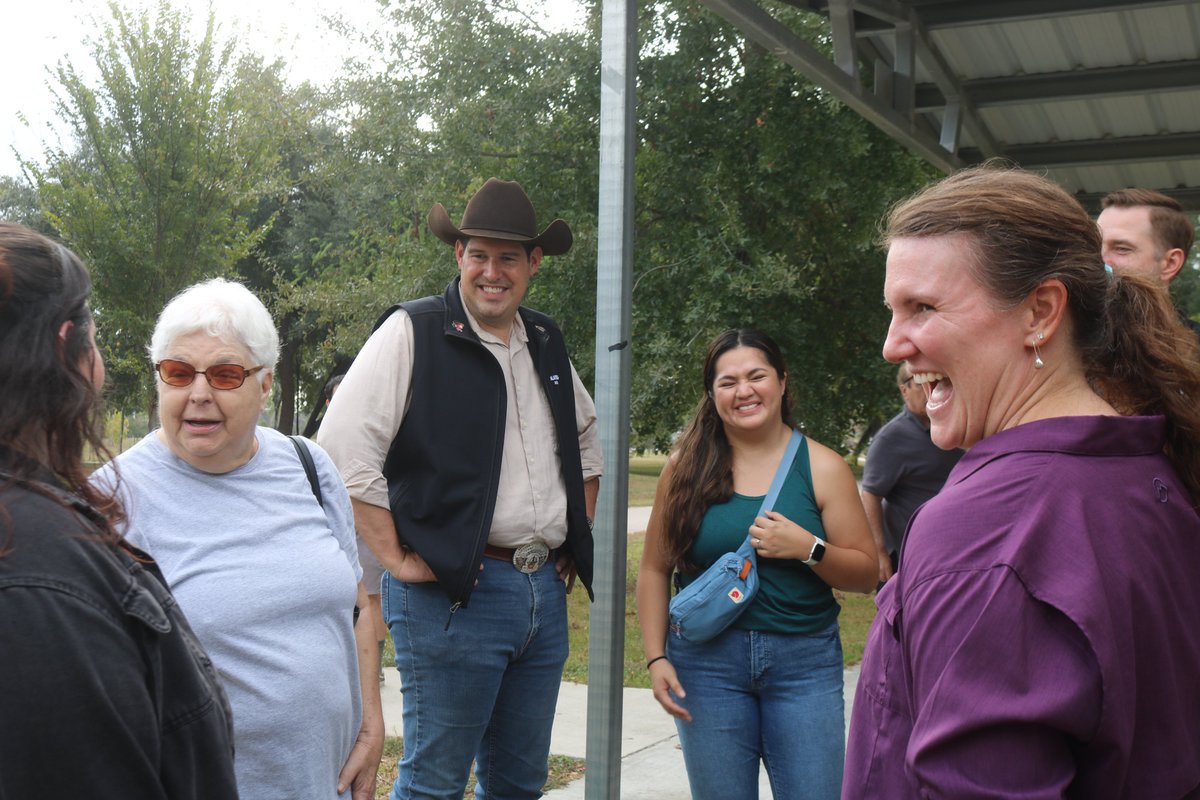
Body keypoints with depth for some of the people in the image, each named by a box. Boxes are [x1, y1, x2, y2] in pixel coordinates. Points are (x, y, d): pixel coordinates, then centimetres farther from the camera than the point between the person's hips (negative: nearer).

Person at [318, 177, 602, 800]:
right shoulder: (412, 333, -8)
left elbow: (588, 440, 29)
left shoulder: (546, 344, 13)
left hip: (545, 590, 7)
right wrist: (395, 559, -14)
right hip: (453, 593, -6)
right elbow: (342, 449, -16)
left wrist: (578, 536, 19)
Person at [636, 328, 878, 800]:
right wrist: (656, 658, -1)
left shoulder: (823, 468, 0)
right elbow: (655, 570, 7)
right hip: (706, 661, 1)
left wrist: (807, 548, -15)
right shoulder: (686, 468, 2)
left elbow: (866, 575, 2)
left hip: (804, 662, 0)